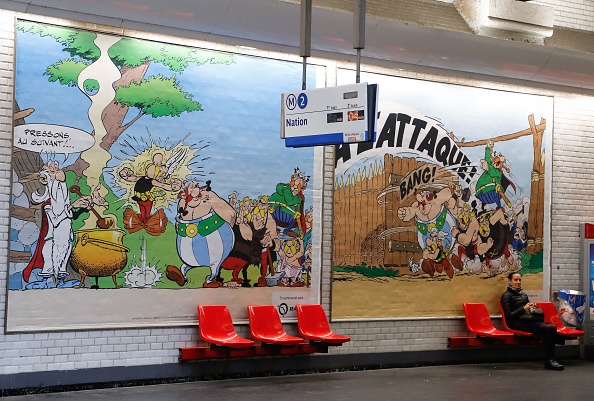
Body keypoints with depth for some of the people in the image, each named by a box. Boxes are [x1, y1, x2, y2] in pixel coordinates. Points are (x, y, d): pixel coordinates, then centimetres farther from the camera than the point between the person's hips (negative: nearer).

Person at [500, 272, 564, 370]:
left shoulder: (523, 294, 25)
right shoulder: (506, 296, 2)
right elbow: (509, 316, -7)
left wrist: (532, 306, 8)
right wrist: (524, 308, -14)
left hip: (528, 320, 7)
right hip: (517, 323, -7)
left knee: (552, 327, -23)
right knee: (548, 328, -28)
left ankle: (550, 359, -25)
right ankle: (549, 360, -24)